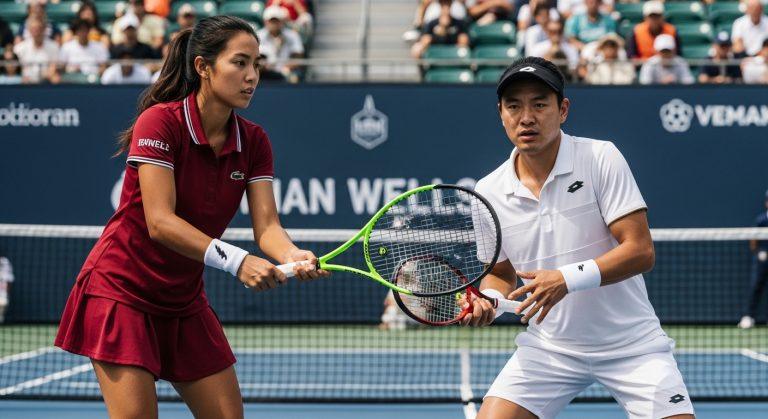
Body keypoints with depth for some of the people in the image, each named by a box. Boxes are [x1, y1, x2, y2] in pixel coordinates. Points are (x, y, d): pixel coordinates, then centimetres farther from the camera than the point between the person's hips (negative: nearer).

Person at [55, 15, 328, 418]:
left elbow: (266, 225, -11)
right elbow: (160, 222, -28)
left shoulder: (254, 141, -1)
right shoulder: (160, 121, -19)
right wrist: (235, 260, -38)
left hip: (185, 301, 7)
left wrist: (292, 256, -34)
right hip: (122, 291, -7)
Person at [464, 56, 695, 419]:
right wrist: (487, 301, -9)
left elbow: (641, 252, -17)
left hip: (631, 344, -2)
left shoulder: (602, 158, -12)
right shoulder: (489, 192, -1)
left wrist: (568, 279, -28)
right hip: (548, 347, 3)